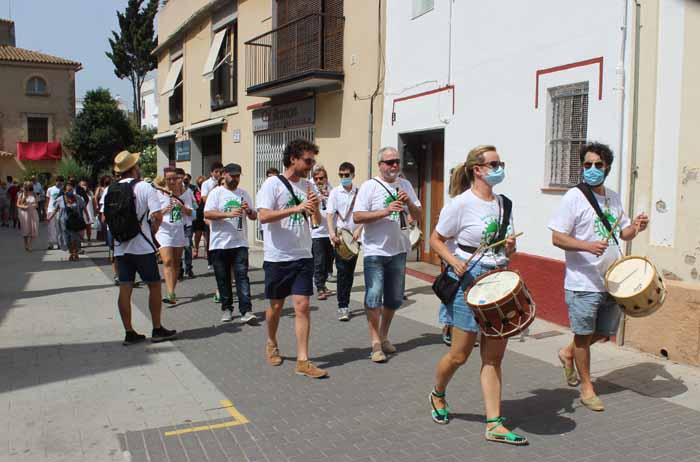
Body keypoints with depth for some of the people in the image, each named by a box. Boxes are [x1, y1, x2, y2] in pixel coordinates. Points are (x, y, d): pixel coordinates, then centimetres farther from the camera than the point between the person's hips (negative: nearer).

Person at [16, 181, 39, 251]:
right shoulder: (21, 195, -2)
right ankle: (26, 245, 18)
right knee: (26, 230, 5)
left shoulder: (34, 195, 6)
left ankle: (29, 245, 6)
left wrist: (36, 205, -8)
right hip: (24, 213, -2)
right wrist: (23, 206, -18)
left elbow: (37, 204, 15)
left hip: (33, 213, 2)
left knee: (32, 229, -4)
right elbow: (18, 204, 0)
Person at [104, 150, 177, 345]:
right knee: (154, 286, 7)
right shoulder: (144, 187, -10)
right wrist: (151, 230, 1)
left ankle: (129, 332, 13)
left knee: (125, 290, 7)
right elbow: (158, 216, -16)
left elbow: (106, 217, 11)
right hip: (142, 247, -5)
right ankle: (157, 329, 12)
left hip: (120, 247, 5)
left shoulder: (110, 190, 6)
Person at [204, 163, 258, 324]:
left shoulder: (244, 193, 12)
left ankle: (246, 311, -11)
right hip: (219, 243, -1)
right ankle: (227, 309, 20)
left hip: (240, 243, 1)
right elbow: (207, 214, -11)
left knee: (242, 276, -7)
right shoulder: (216, 192, 2)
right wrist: (228, 214, -23)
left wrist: (248, 210, -10)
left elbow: (254, 216, 13)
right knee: (223, 278, 7)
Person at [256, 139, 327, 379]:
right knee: (276, 305, 12)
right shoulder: (273, 184, -8)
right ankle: (271, 344, 38)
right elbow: (263, 216, -20)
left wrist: (315, 208, -12)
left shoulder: (309, 186, 8)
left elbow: (317, 222, 10)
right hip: (277, 257, -3)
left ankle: (302, 361, 1)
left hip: (303, 256, 4)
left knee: (302, 306, -3)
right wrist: (296, 208, -27)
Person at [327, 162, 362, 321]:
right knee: (342, 271, -6)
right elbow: (330, 214, -6)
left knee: (350, 272, 9)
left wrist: (358, 230, -9)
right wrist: (332, 233, -20)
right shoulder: (335, 192, -1)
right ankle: (343, 306, -2)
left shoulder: (359, 193, 5)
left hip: (354, 237, 3)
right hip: (339, 236, -3)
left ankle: (345, 303, 22)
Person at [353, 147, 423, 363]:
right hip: (375, 250, -5)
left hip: (398, 250, 5)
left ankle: (384, 336, 30)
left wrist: (409, 202, -10)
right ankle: (376, 343, 0)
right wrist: (386, 211, -22)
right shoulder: (369, 186, -6)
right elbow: (357, 217, -14)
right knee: (374, 297, -9)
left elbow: (419, 216, 10)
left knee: (394, 298, 13)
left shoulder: (405, 185, 10)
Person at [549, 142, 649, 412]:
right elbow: (557, 237, -14)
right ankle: (587, 388, 22)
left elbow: (623, 233, 19)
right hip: (584, 282, -6)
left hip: (612, 280, 7)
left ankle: (568, 353, 41)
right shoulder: (574, 197, -10)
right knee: (584, 334, 6)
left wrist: (636, 227, -3)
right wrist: (587, 245, -28)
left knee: (605, 333, 17)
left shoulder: (613, 198, 10)